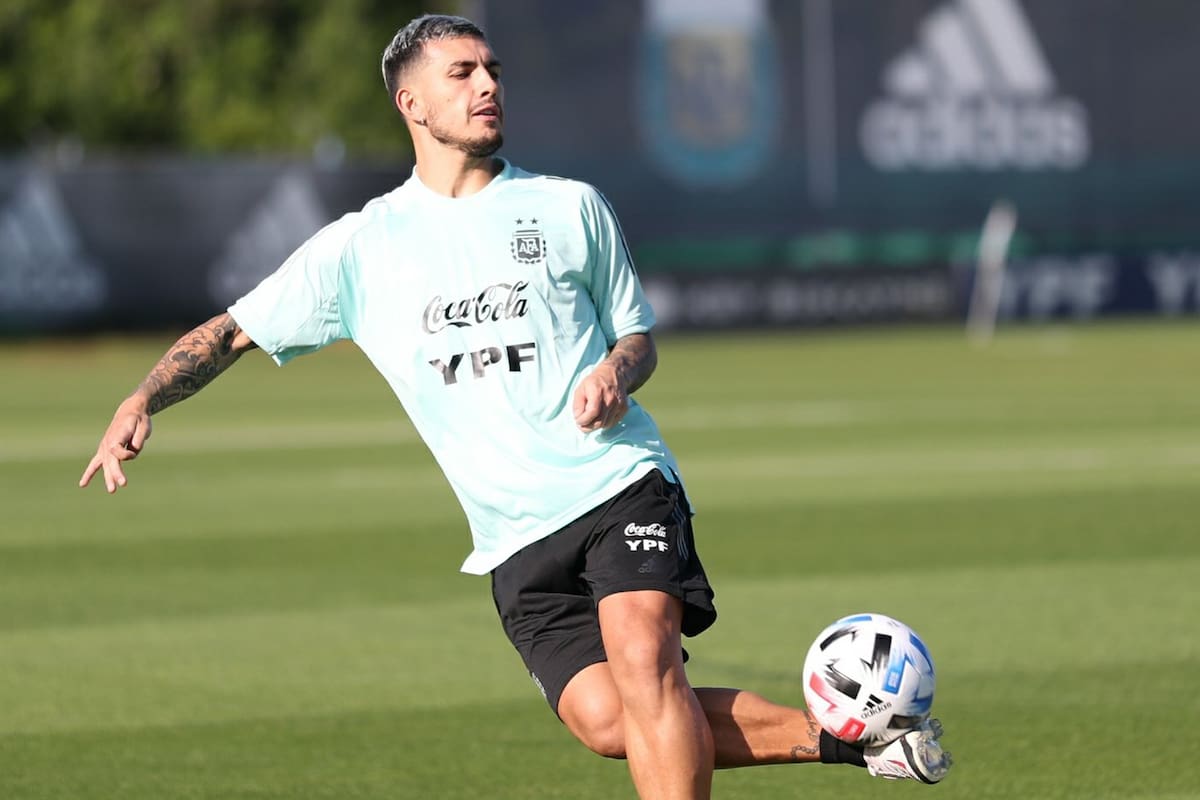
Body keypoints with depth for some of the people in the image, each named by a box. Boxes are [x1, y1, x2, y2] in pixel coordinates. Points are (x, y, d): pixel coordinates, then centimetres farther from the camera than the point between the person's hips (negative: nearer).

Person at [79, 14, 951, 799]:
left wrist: (618, 372, -7)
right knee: (605, 720, -17)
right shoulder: (359, 247, 9)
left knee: (641, 659, -27)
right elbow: (234, 332, 11)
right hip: (515, 535, 1)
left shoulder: (570, 208, 10)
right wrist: (140, 403, -6)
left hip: (618, 483, -1)